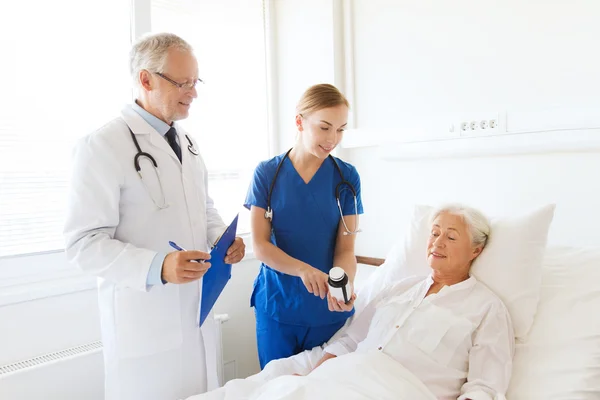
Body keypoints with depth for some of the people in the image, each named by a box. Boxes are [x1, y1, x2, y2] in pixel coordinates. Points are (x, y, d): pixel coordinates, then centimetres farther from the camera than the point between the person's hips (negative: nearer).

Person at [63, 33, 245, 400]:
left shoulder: (187, 143, 9)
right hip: (144, 323, -7)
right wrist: (156, 267, -30)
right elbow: (83, 243, -17)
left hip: (198, 312, 7)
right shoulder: (102, 146, -14)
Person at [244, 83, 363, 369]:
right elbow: (260, 245, -8)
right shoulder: (267, 173, -4)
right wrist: (303, 269, -25)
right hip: (276, 305, 0)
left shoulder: (346, 177, -4)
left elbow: (345, 249, -5)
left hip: (328, 308, 0)